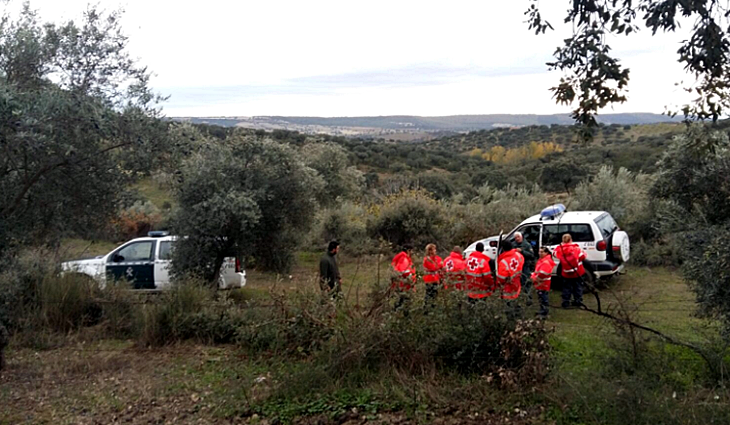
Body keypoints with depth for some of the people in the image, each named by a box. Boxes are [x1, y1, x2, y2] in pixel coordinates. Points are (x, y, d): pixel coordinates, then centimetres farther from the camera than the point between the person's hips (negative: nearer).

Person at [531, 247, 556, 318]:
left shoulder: (546, 262, -20)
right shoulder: (541, 260, 14)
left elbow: (543, 273, -26)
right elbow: (537, 270, 23)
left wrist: (536, 279, -16)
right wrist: (533, 277, 10)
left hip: (543, 283, -11)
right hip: (540, 283, 11)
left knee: (544, 298, -5)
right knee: (541, 297, 20)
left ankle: (544, 314, 0)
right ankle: (542, 311, 33)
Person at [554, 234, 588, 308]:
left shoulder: (559, 249, -12)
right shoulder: (576, 248, -13)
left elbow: (555, 254, 4)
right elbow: (583, 256, -8)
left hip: (566, 273, 1)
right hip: (577, 272, -1)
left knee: (566, 287, 14)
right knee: (578, 287, 15)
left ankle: (565, 302, 14)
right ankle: (578, 301, 19)